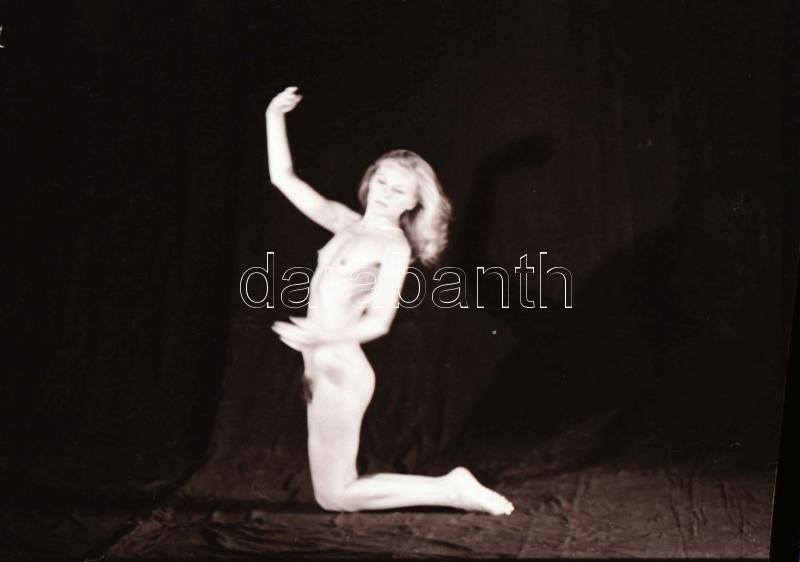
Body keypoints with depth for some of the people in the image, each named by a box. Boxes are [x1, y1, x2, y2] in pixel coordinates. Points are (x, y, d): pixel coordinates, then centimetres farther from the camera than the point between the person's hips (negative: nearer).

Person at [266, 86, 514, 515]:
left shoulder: (395, 245, -9)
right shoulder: (347, 222, 10)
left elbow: (378, 321, -16)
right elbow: (283, 179, 13)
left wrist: (323, 336, -31)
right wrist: (274, 118, 5)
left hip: (341, 371, -8)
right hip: (320, 368, 8)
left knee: (334, 497, -1)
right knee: (334, 487, 12)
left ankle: (449, 489, 6)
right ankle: (449, 485, 18)